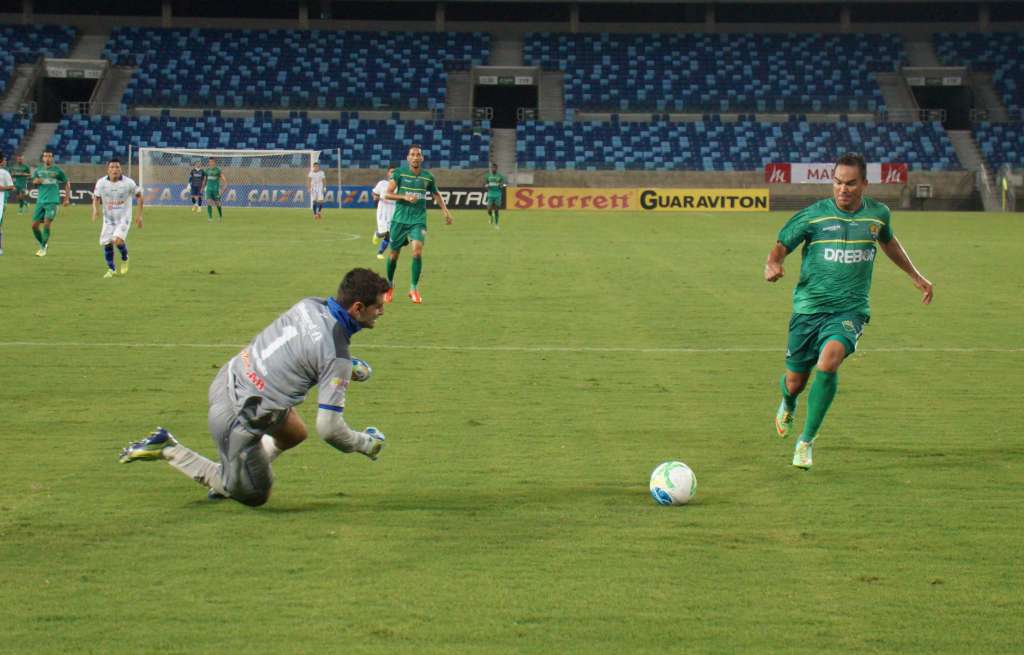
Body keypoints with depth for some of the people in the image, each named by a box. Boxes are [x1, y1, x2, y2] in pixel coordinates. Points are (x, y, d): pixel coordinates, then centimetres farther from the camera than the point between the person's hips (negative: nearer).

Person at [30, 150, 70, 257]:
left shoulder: (57, 170, 3)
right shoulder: (38, 170, 11)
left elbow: (67, 183, 11)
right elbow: (34, 181, 1)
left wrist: (67, 198, 6)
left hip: (52, 201, -4)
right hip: (40, 201, 4)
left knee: (47, 223, -17)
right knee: (34, 225, 1)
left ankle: (43, 248, -8)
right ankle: (42, 243, 23)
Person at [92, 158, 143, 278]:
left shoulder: (128, 182, -14)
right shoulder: (101, 183, -8)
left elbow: (139, 196, 0)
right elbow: (96, 197, 6)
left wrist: (139, 215, -4)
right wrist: (95, 209, -15)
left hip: (124, 218, -3)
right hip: (108, 218, 3)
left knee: (118, 240, -23)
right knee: (107, 244, 0)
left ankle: (125, 259, 10)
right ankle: (111, 269, 22)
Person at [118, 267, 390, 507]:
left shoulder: (310, 305, -1)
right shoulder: (336, 358, -22)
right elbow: (329, 427, -20)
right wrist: (364, 444, -2)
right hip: (238, 416, -9)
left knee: (295, 432, 28)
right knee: (255, 497, 12)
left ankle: (227, 480, 26)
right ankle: (168, 450, 7)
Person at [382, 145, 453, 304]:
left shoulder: (428, 177, 5)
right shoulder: (399, 173, -2)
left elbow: (436, 194, 23)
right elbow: (387, 194, -7)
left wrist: (445, 211, 12)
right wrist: (405, 197, -22)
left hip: (418, 220, 0)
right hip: (399, 219, 0)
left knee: (417, 250, -20)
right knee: (393, 254, 5)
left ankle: (414, 289, -9)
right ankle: (389, 285, 31)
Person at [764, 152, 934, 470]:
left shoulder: (878, 214, 4)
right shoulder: (812, 215, -5)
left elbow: (888, 241, 25)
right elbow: (781, 245, -1)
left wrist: (916, 276, 34)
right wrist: (772, 265, -24)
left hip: (850, 309, 0)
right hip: (808, 308, 0)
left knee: (829, 360, -29)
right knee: (794, 381, 6)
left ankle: (806, 441, -15)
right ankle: (788, 405, 49)